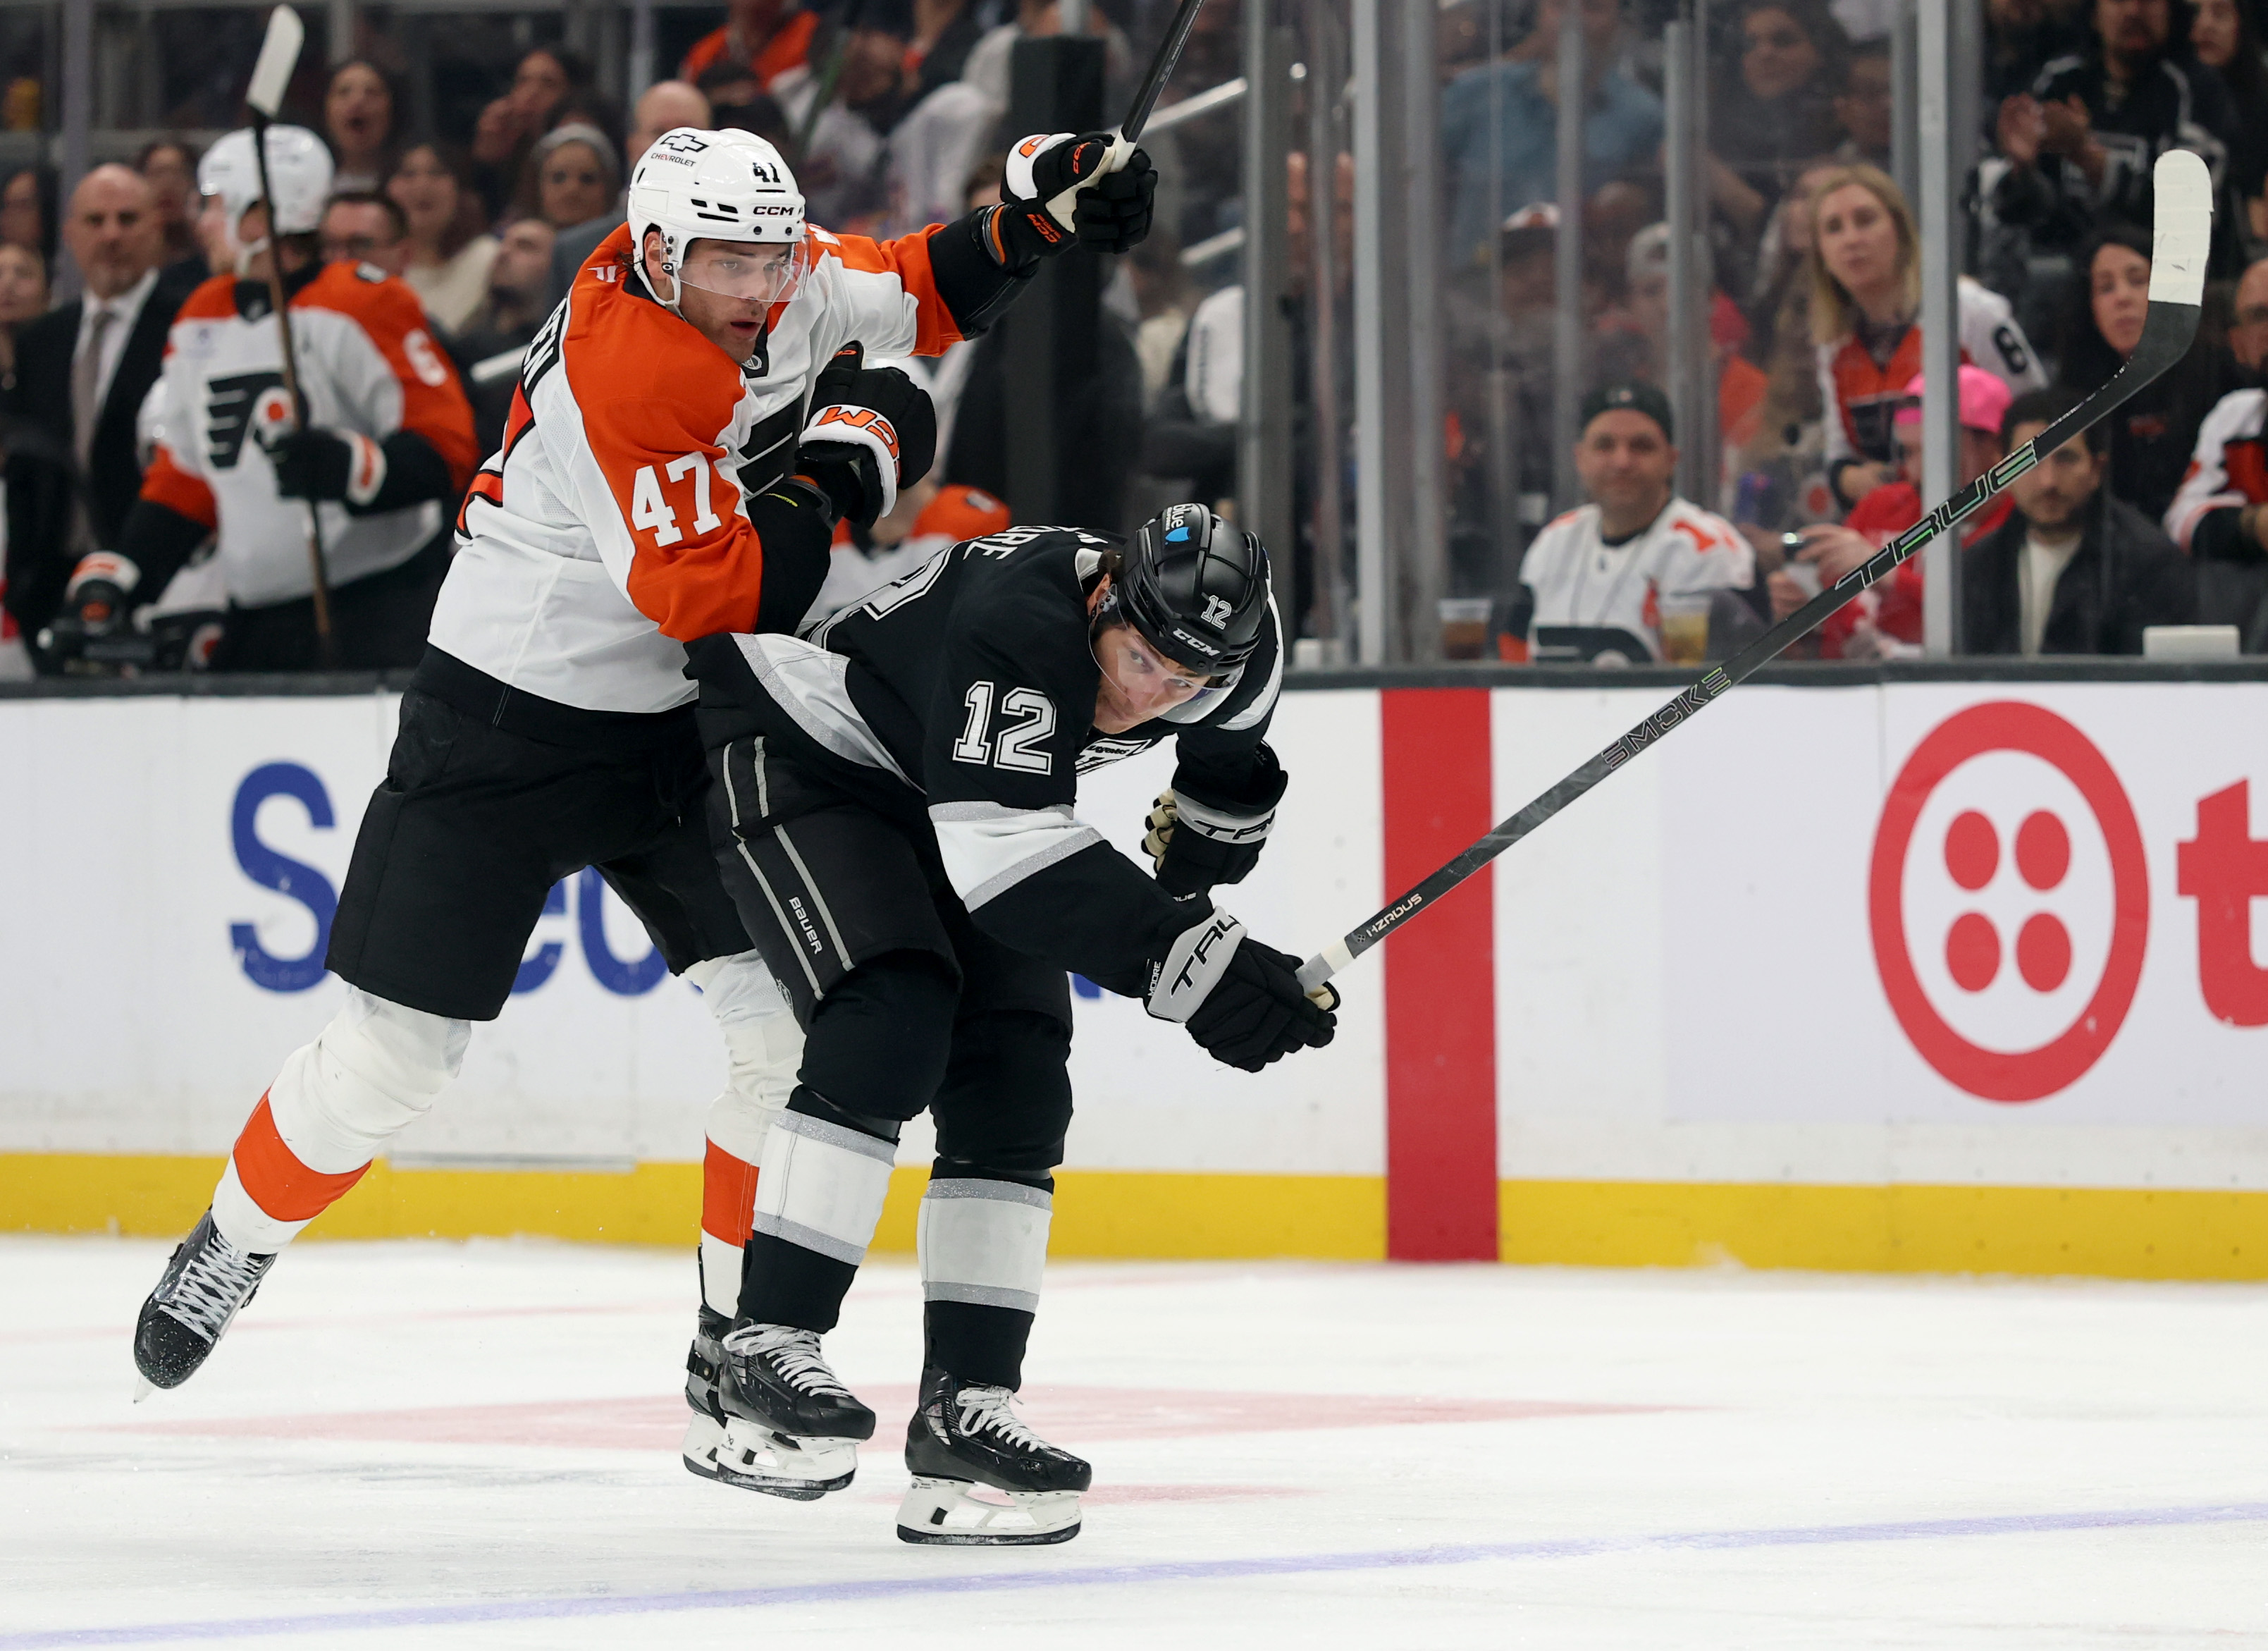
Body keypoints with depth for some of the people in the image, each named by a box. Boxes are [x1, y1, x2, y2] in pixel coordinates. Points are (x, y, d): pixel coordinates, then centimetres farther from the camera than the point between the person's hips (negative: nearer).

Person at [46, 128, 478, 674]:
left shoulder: (365, 307, -10)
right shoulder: (201, 318, 15)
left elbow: (445, 450, -16)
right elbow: (184, 473, 23)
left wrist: (351, 466, -32)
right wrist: (119, 572, 13)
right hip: (258, 617, 8)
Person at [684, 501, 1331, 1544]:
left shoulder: (1239, 657, -16)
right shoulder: (1014, 624, -39)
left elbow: (1232, 746, 12)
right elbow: (1002, 849, -46)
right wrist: (1186, 959, -51)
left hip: (953, 803, 7)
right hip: (799, 755, -7)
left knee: (1013, 1093, -5)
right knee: (890, 1026, -27)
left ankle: (964, 1407, -2)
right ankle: (768, 1344, -23)